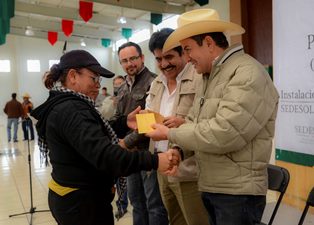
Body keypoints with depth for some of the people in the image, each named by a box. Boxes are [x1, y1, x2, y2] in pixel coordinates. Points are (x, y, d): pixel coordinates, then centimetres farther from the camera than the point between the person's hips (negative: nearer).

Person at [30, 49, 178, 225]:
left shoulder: (64, 105, 10)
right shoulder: (71, 110, -24)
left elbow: (96, 133, 13)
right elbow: (103, 154, -35)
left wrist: (124, 122, -2)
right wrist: (153, 161, -36)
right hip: (82, 202, -10)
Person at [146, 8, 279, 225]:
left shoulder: (248, 74, -17)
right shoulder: (209, 77, 13)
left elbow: (223, 134, -25)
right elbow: (193, 122, 14)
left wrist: (171, 134, -14)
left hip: (238, 192, -8)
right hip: (209, 187, 8)